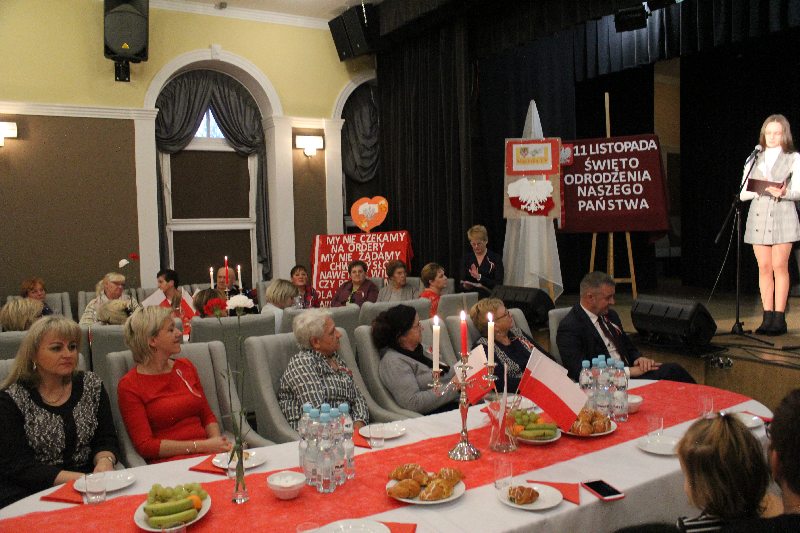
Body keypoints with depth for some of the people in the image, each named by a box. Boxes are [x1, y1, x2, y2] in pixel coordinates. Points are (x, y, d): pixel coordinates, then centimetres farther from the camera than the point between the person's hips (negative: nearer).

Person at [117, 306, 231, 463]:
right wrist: (201, 446, -14)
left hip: (209, 455, 6)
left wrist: (216, 440, -3)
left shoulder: (185, 366, 16)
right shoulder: (129, 386, -2)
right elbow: (145, 445, -7)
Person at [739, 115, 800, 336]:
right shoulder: (754, 160, 16)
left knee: (779, 267, -5)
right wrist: (761, 189, -12)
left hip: (782, 216, -2)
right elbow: (742, 193, 8)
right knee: (764, 268, 1)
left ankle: (779, 318, -1)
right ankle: (767, 318, 5)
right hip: (758, 217, 3)